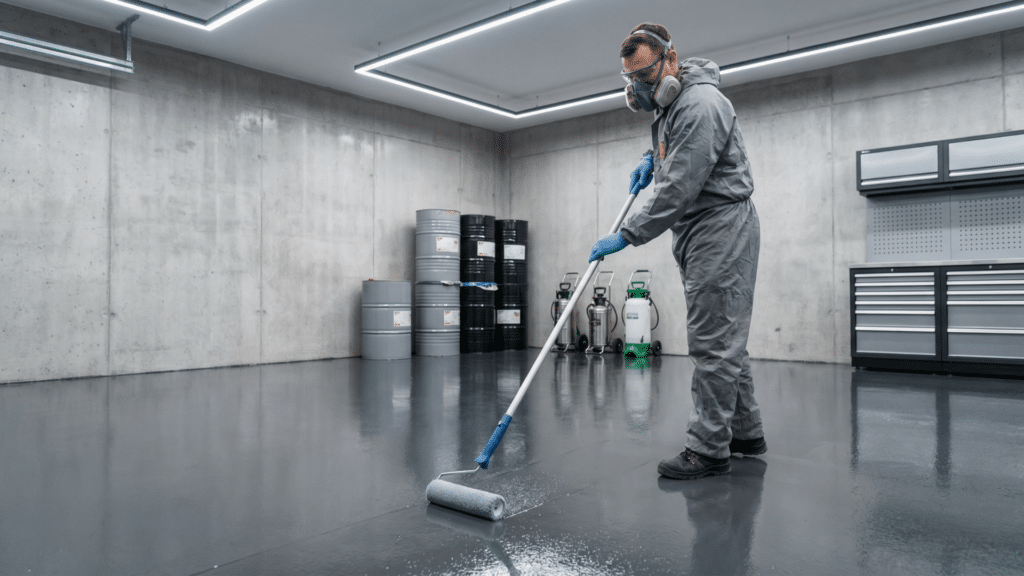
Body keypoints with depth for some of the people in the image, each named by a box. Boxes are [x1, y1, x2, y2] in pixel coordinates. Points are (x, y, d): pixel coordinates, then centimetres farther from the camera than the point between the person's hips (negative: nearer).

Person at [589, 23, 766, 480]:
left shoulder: (700, 104, -18)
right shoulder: (668, 104, 15)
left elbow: (678, 190, -24)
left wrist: (627, 236, -20)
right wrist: (653, 158, 15)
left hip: (721, 227, -10)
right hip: (699, 235, 10)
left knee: (713, 342, -8)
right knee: (723, 339, 14)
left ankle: (709, 450, -1)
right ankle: (745, 432, 25)